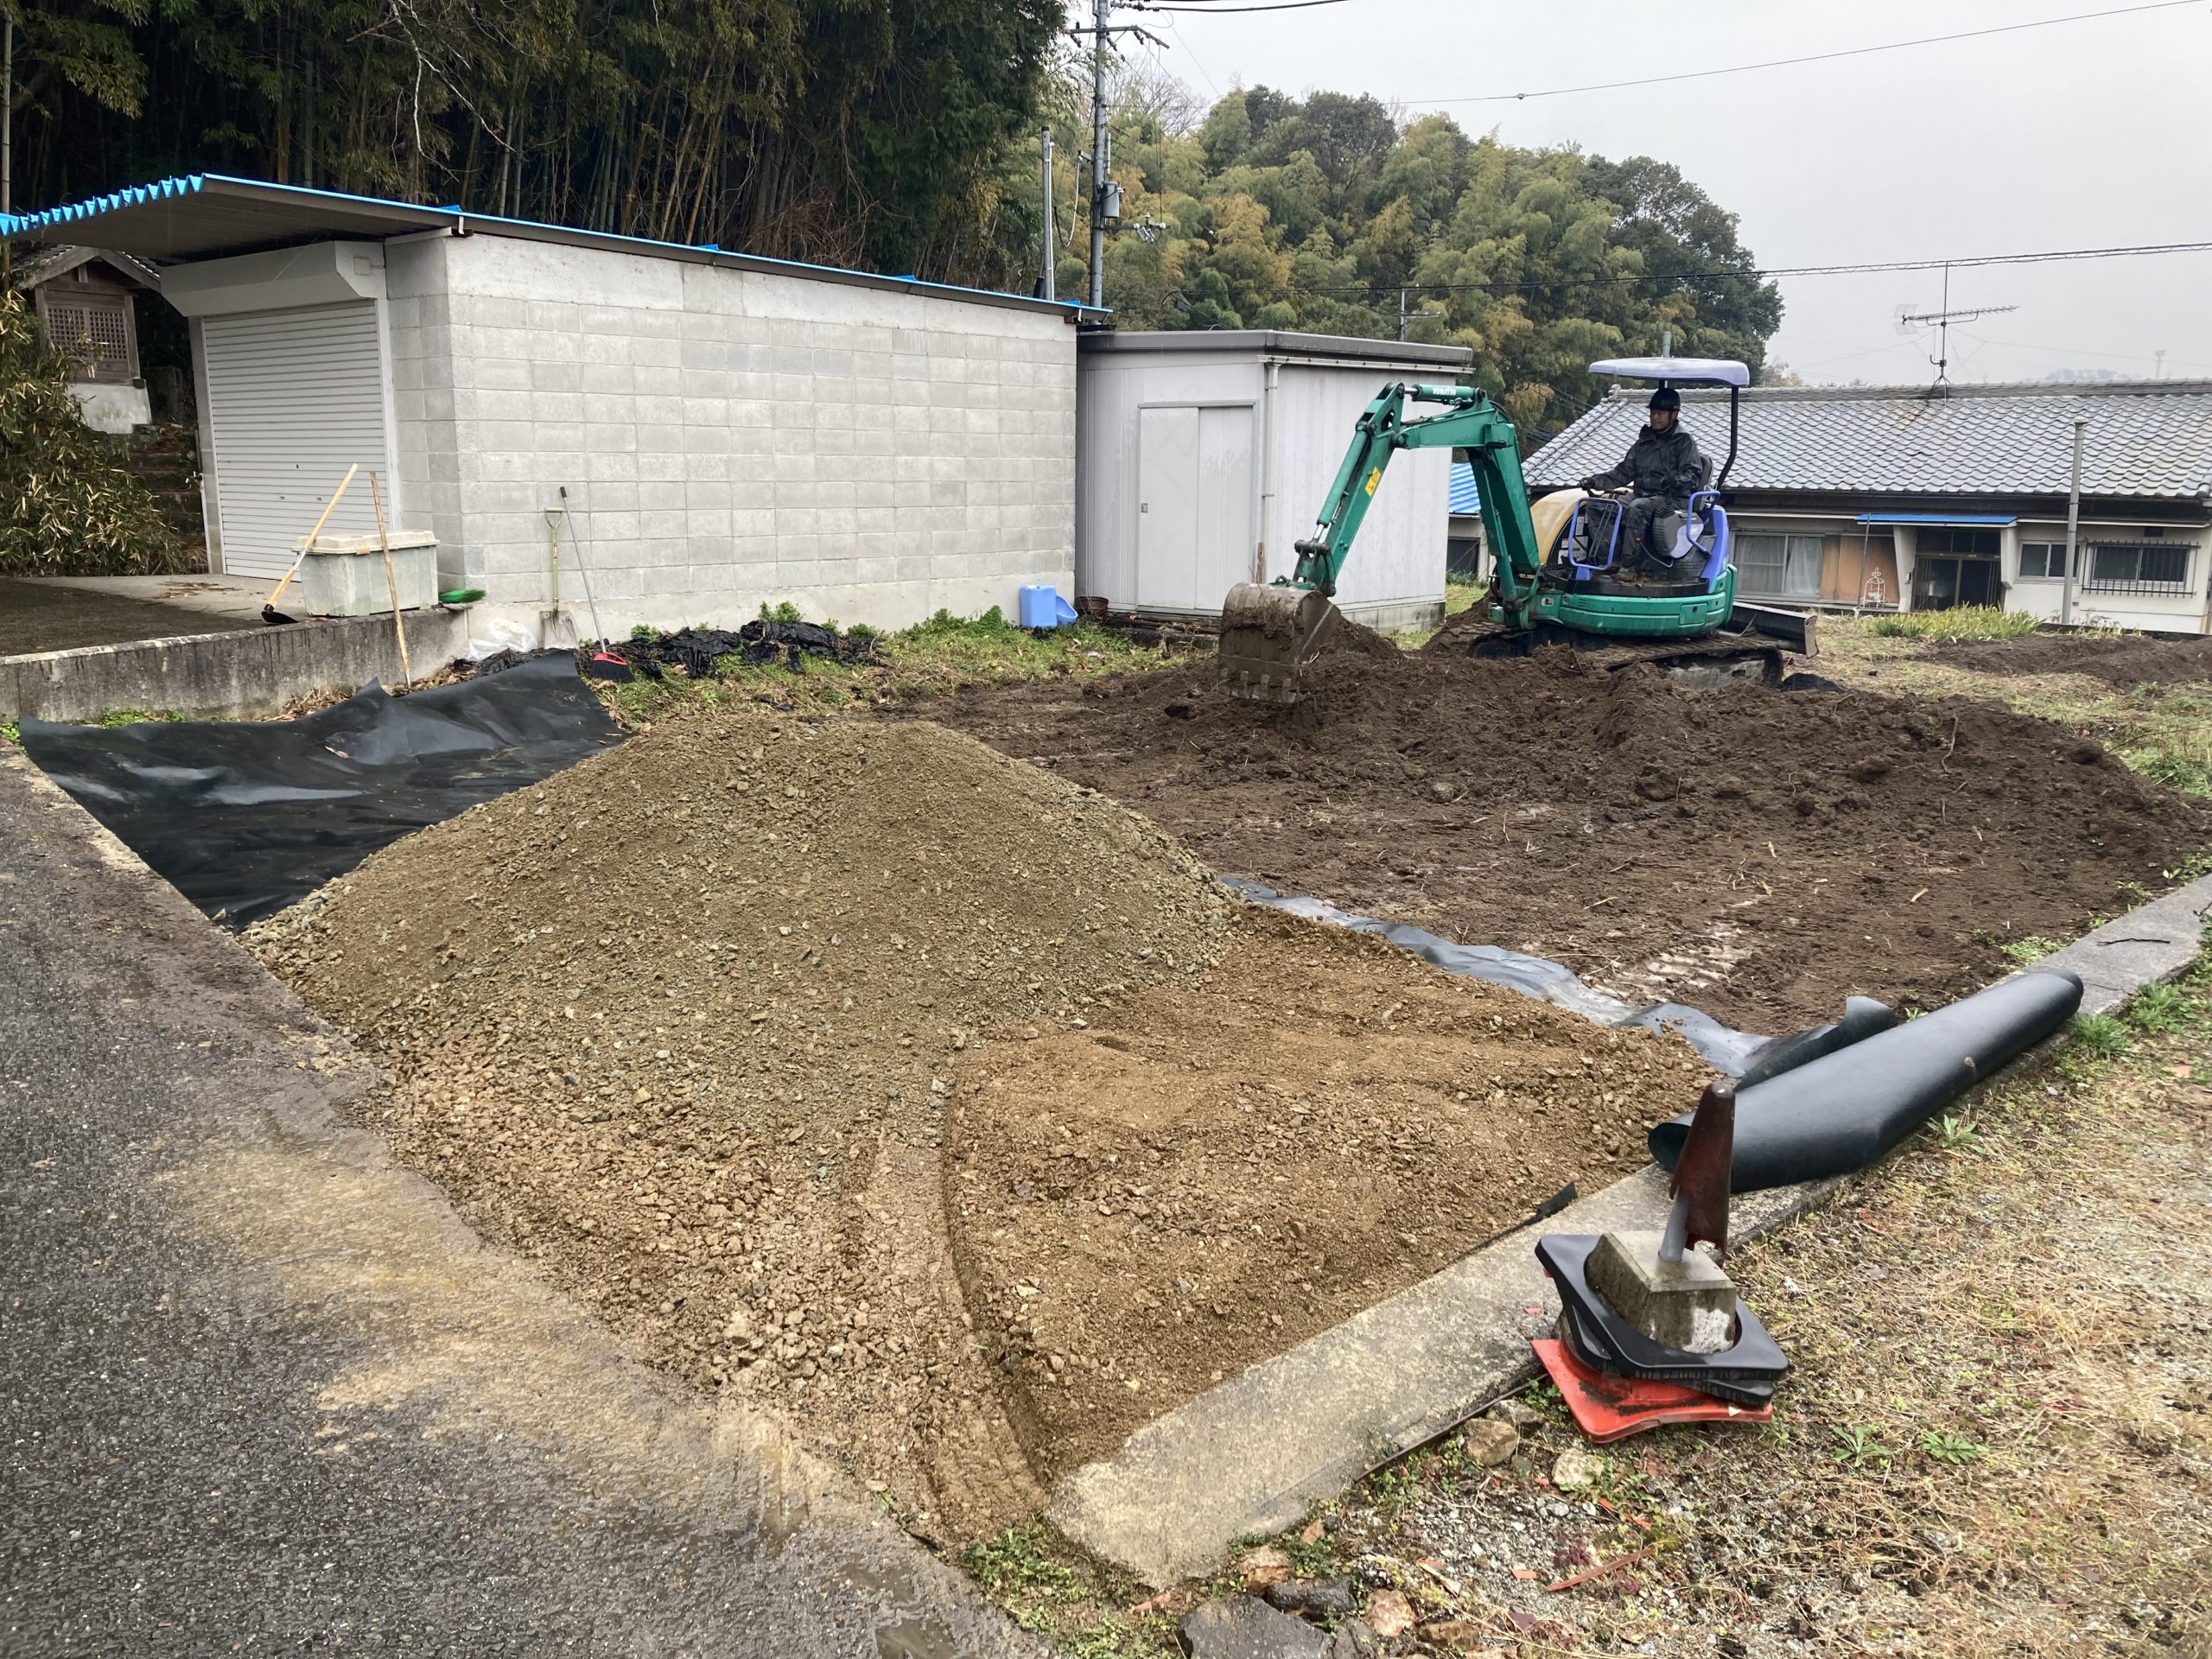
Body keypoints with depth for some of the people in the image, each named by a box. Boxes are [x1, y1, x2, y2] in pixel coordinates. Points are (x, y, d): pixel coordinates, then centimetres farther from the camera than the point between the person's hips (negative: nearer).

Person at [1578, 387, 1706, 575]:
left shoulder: (1684, 441, 4)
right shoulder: (1644, 442, 21)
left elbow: (1692, 474, -7)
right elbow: (1624, 472, 19)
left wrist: (1676, 481, -31)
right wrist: (1597, 481, 3)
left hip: (1672, 499, -6)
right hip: (1640, 494, 6)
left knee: (1637, 508, -38)